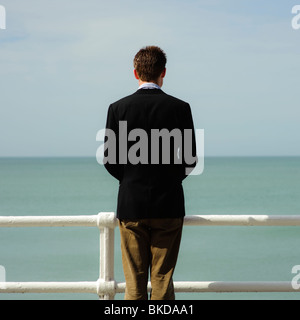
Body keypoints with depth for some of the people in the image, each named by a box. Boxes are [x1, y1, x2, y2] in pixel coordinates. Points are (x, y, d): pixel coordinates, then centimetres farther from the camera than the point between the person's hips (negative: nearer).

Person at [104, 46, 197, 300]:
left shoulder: (118, 108, -3)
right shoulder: (180, 108, -5)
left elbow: (109, 160, -1)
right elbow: (190, 160, -2)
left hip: (131, 205, 1)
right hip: (168, 205, 0)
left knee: (134, 283, 6)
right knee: (162, 280, 5)